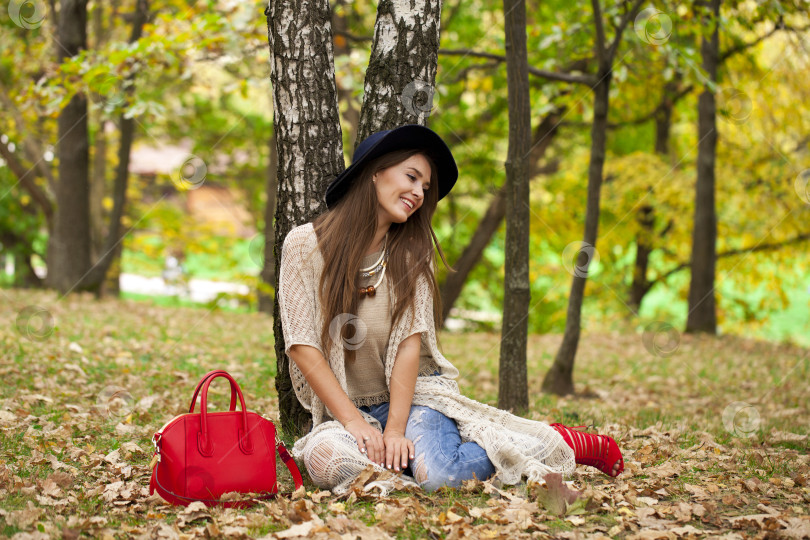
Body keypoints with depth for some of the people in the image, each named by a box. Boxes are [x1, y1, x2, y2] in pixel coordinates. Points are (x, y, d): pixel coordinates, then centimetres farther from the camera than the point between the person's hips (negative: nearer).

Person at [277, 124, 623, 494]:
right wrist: (353, 421, -17)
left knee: (437, 475, -29)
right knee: (327, 458, -35)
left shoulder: (413, 252, 2)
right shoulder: (306, 245, -6)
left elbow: (409, 342, -7)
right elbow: (301, 345, -10)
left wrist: (395, 428, -18)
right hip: (342, 405, 0)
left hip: (412, 392, 1)